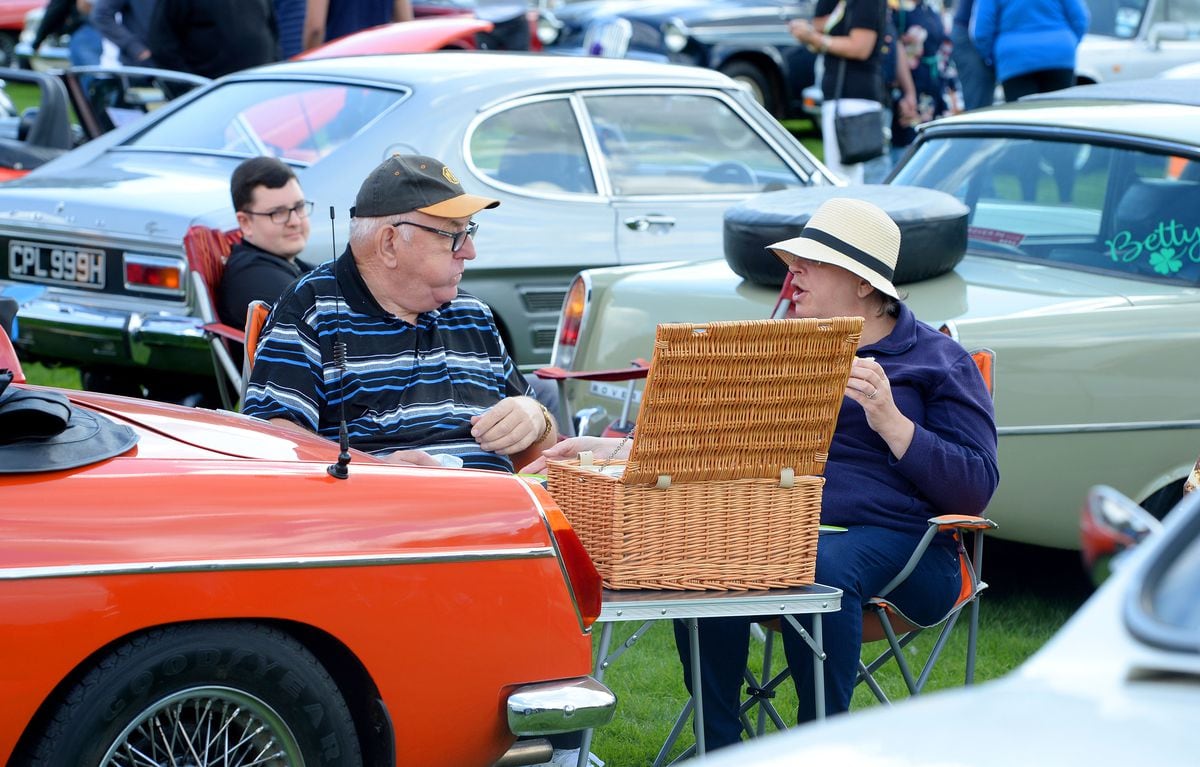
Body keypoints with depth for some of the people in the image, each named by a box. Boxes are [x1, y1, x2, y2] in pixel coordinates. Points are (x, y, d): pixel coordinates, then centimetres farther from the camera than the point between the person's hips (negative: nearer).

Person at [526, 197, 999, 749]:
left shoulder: (939, 362, 8)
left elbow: (976, 490, -1)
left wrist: (890, 422, -12)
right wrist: (608, 451, 7)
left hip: (887, 536, -4)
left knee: (819, 567, -38)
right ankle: (718, 745, -22)